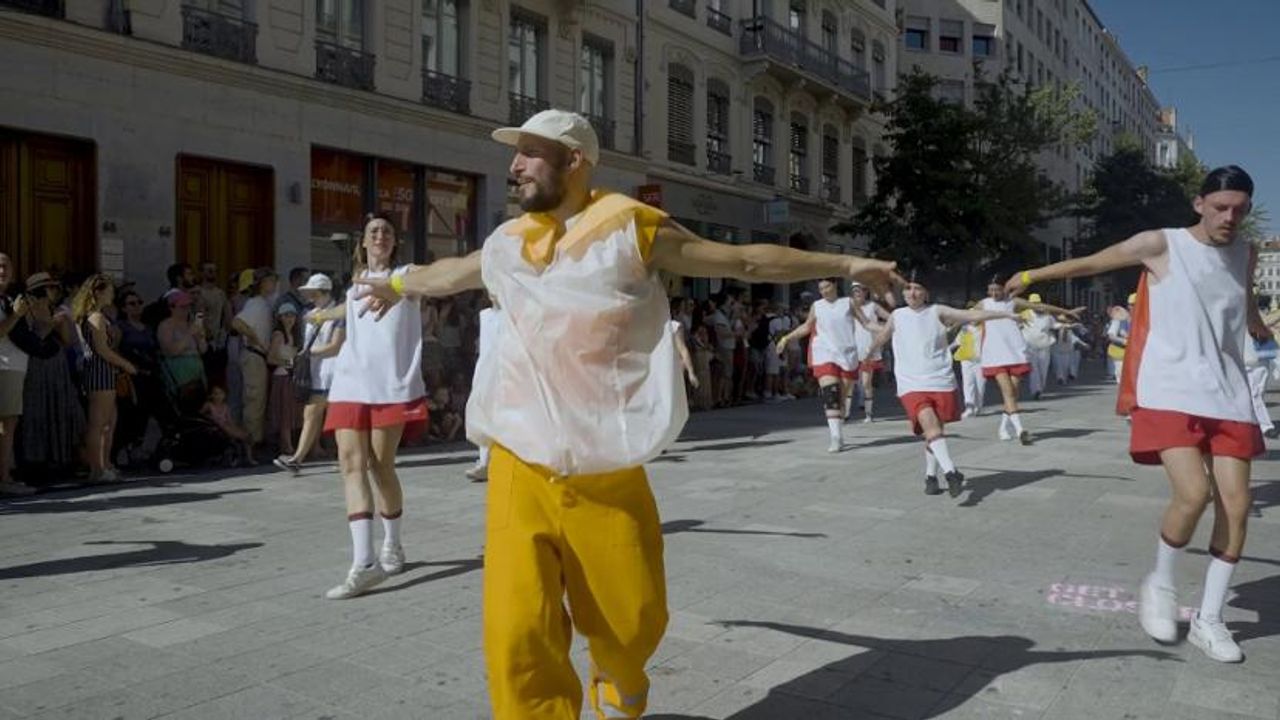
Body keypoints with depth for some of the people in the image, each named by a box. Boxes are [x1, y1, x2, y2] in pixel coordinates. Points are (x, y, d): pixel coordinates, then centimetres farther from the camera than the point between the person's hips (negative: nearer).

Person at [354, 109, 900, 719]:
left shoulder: (630, 227, -1)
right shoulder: (506, 244, 12)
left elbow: (746, 260, 5)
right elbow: (450, 273, 34)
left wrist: (844, 264, 7)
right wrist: (395, 284, 52)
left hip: (606, 474, -2)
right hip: (520, 469, 3)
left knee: (633, 621, 7)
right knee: (518, 636, -10)